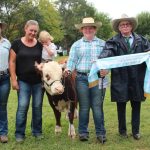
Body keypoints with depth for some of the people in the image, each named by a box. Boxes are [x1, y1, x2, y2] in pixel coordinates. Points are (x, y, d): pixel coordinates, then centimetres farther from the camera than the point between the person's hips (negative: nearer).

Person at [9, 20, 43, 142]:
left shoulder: (40, 45, 5)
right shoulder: (17, 43, -1)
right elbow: (12, 62, -3)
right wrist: (13, 79, -7)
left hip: (38, 81, 3)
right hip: (23, 81, -2)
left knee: (37, 106, 8)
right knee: (22, 106, -6)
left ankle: (37, 131, 23)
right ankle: (19, 133, 7)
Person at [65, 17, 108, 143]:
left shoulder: (103, 44, 11)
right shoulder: (76, 45, 12)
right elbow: (72, 60, 5)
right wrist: (68, 69, -14)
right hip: (82, 78, 1)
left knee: (97, 106, 0)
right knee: (84, 107, 6)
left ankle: (101, 133, 9)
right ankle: (83, 132, 16)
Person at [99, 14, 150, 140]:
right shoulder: (114, 42, 0)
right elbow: (107, 53, -17)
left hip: (137, 79, 2)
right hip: (120, 79, -2)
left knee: (136, 105, 11)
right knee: (121, 106, 11)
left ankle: (136, 131, 27)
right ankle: (122, 130, 29)